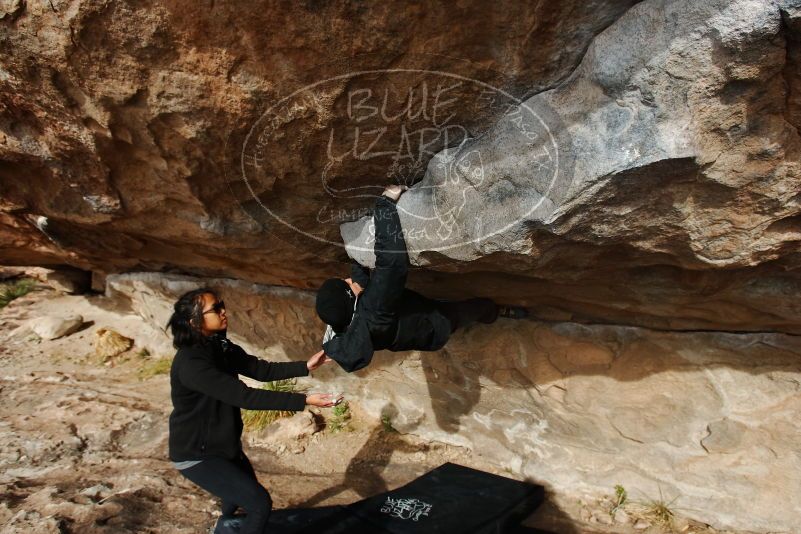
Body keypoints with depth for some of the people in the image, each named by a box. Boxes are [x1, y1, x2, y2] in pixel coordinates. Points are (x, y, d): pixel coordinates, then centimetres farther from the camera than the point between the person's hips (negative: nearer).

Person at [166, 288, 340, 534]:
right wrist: (303, 400, -38)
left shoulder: (222, 347, -3)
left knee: (246, 484, 33)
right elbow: (244, 396, -36)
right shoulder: (191, 362, -31)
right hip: (197, 453, -9)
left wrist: (305, 366, -18)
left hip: (223, 443, 9)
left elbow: (261, 370, -5)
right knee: (259, 502, -12)